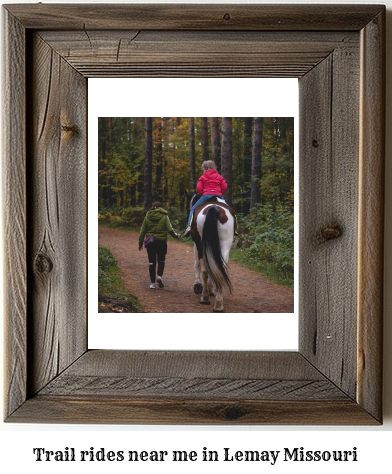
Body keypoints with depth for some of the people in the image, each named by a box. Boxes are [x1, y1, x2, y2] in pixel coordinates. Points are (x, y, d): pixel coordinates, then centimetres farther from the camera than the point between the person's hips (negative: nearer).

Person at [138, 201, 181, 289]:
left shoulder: (147, 217, 4)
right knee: (161, 260, 16)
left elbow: (142, 231, 6)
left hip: (150, 242, 2)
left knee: (152, 262, 7)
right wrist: (176, 236, 10)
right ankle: (159, 276, -6)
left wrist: (140, 243, 13)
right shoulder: (164, 216, -3)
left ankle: (152, 282, 7)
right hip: (161, 241, -1)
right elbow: (170, 230, -8)